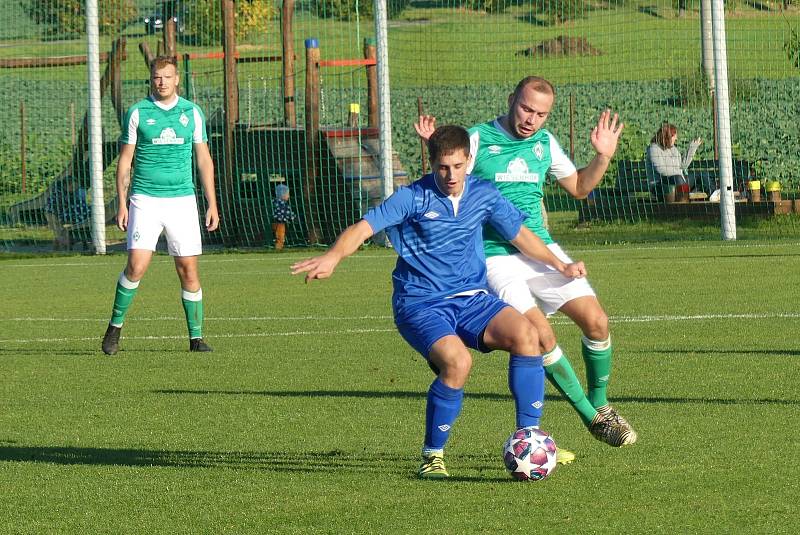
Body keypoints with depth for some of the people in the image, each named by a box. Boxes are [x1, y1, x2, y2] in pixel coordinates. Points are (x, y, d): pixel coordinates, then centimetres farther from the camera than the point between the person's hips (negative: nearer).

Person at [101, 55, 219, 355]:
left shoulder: (192, 113, 7)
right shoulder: (137, 113, 2)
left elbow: (204, 161, 12)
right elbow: (124, 161, 5)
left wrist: (212, 204, 6)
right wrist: (121, 203, -2)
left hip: (182, 200, 2)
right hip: (145, 200, -2)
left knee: (188, 269, -1)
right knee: (137, 265, -14)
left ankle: (196, 338, 6)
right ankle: (115, 325, 4)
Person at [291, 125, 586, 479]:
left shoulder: (484, 195, 7)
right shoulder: (413, 198, -7)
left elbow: (520, 235, 23)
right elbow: (364, 227, -18)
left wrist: (559, 266, 20)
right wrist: (333, 257, -36)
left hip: (471, 299, 4)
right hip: (421, 304, -4)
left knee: (525, 335, -23)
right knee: (457, 361, -32)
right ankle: (432, 455, -11)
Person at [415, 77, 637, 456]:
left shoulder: (545, 143, 10)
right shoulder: (477, 139, -6)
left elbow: (579, 188, 22)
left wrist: (602, 158, 7)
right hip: (495, 257, -5)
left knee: (595, 321, -9)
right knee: (541, 335, -21)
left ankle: (600, 406, 13)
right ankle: (590, 415, -7)